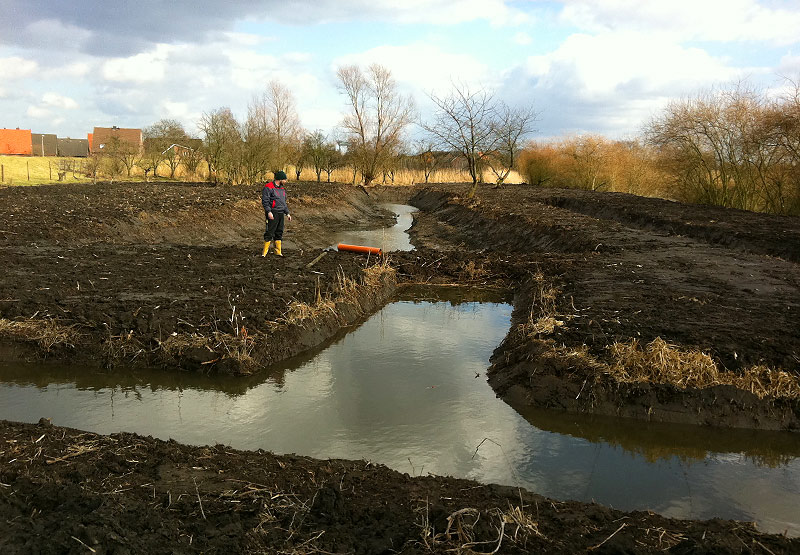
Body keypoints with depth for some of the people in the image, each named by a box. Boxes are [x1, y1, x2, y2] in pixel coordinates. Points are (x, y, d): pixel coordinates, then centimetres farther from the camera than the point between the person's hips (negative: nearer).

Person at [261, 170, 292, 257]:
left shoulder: (282, 189, 19)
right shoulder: (268, 187, -8)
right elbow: (265, 201, -14)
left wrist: (287, 213, 21)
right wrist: (268, 212, -22)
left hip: (281, 214, 8)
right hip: (272, 214, -8)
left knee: (279, 232, 9)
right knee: (270, 232, -7)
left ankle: (278, 251, 15)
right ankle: (265, 251, 0)